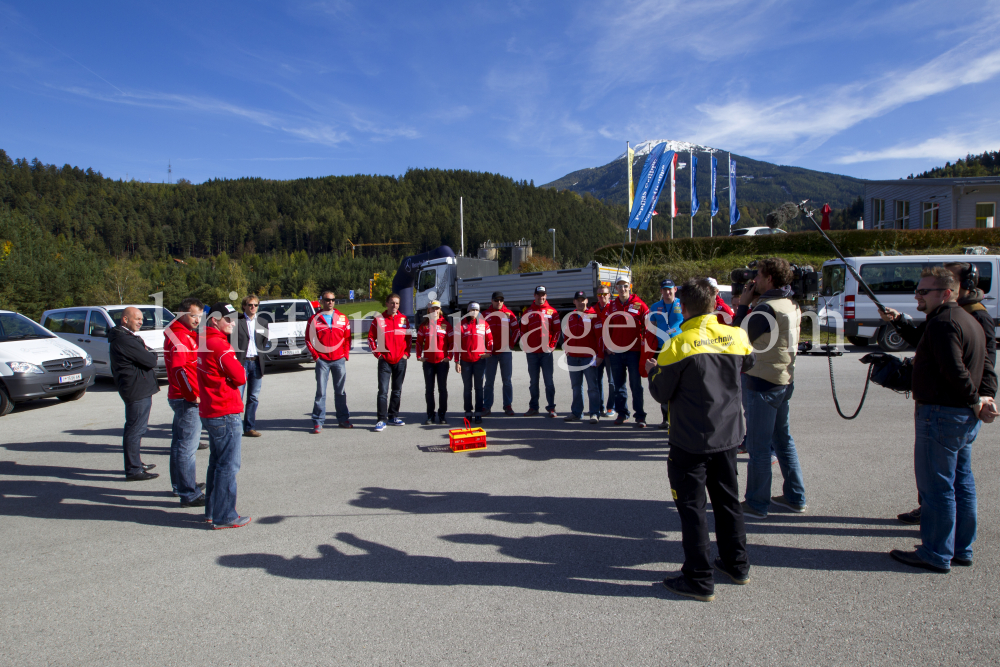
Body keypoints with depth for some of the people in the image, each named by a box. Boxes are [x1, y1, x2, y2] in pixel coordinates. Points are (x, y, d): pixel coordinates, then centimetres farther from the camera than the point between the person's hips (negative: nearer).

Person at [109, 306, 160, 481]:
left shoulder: (121, 337, 15)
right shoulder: (125, 340, -20)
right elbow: (150, 361, -19)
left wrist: (146, 352, -4)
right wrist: (150, 353, 0)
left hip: (136, 389, 11)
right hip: (138, 390, -11)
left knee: (135, 428, 21)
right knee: (135, 430, -5)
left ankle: (136, 463, 33)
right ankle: (133, 470, 0)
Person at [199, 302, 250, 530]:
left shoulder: (203, 343, 11)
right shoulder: (220, 345, -18)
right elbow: (240, 377, -16)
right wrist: (240, 369, 2)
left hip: (209, 412, 10)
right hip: (226, 414, -10)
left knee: (217, 463, 19)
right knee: (228, 466, -2)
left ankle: (212, 511, 28)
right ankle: (224, 517, 4)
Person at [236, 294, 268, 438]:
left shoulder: (262, 324, 12)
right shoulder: (236, 322, -1)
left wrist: (262, 365, 11)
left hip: (256, 363, 4)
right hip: (241, 362, -4)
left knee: (254, 398, 8)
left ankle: (250, 428, 17)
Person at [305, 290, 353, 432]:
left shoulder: (342, 318, 8)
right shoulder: (314, 319, 1)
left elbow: (347, 337, 12)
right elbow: (308, 339, 3)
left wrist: (346, 354, 4)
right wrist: (315, 355, -3)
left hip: (339, 360, 2)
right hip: (322, 361, -2)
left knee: (340, 391, 9)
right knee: (321, 392, -2)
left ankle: (343, 419, 17)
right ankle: (318, 422, 3)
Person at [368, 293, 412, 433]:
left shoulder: (403, 319, 5)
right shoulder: (379, 319, -2)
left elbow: (409, 337, 12)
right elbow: (371, 337, 3)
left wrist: (406, 353, 3)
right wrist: (377, 353, -4)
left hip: (400, 360, 3)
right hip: (385, 361, -3)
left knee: (397, 391, 11)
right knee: (383, 391, -8)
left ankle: (393, 416, 22)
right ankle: (381, 420, -4)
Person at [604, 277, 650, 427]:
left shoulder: (639, 304, -1)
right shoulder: (612, 306, 9)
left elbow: (647, 325, 0)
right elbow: (607, 327, 14)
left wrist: (645, 344, -3)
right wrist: (607, 346, 6)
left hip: (634, 351, -4)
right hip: (615, 352, 4)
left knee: (636, 385, -1)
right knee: (619, 385, 10)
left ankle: (640, 416, 5)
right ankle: (622, 413, 20)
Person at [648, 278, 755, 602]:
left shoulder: (679, 345, -18)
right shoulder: (737, 337, -3)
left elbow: (661, 393, -10)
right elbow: (748, 364, 19)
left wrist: (652, 370, 9)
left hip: (691, 440, -6)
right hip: (728, 434, 6)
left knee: (691, 505, 4)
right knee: (728, 499, 20)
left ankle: (699, 580, 9)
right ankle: (737, 564, 33)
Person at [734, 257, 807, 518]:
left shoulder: (766, 308, -19)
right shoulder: (791, 305, 9)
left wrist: (743, 305, -4)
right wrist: (753, 302, 9)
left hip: (764, 383, -9)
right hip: (786, 379, 9)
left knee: (759, 445, -1)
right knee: (783, 438, 18)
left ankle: (757, 503, 8)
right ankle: (795, 497, 26)